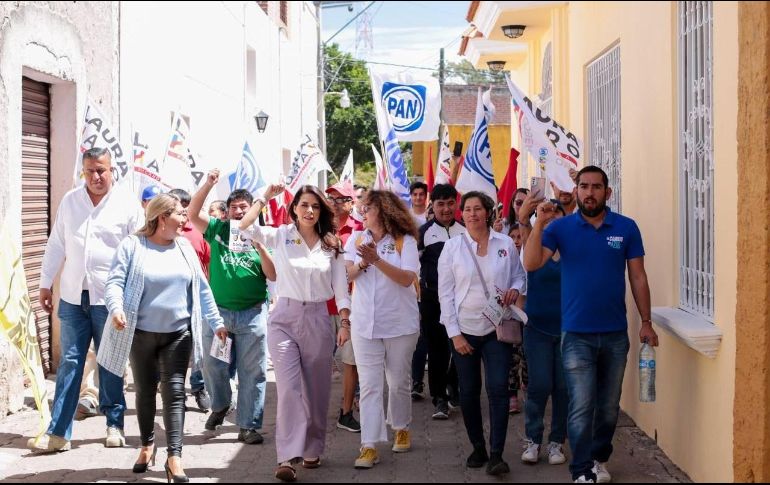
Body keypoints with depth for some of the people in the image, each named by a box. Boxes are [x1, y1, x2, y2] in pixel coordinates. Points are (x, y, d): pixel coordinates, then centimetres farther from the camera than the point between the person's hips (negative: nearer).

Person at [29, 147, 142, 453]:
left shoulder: (127, 204, -4)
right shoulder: (70, 201, 6)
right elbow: (56, 245, 11)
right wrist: (46, 284, 11)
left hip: (110, 298, -3)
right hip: (73, 296, 3)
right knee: (69, 362, 3)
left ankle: (114, 424, 20)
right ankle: (58, 432, 4)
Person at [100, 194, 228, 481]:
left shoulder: (184, 247, 6)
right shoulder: (132, 246, -6)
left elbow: (201, 288, 10)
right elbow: (115, 283, -12)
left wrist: (216, 322, 10)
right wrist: (116, 309, -31)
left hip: (178, 333, 2)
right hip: (141, 333, -2)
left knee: (174, 392, -4)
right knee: (145, 391, 11)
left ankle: (174, 457, -6)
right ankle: (147, 444, 31)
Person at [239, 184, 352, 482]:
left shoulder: (331, 245, 7)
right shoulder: (280, 236, 1)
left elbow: (341, 288, 5)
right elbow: (245, 226, -14)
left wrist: (345, 323, -2)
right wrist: (265, 198, -12)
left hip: (318, 320, 3)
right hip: (285, 318, -2)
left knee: (316, 389, 9)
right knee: (289, 388, -12)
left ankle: (312, 450, 25)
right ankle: (286, 458, -15)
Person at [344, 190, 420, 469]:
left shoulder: (405, 241, -5)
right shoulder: (356, 240, 6)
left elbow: (407, 278, -18)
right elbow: (345, 275, -3)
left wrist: (377, 260, -26)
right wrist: (363, 263, -22)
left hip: (400, 323, -2)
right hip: (365, 324, 2)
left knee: (399, 382, 12)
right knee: (369, 385, -3)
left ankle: (401, 429, 34)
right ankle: (369, 446, -5)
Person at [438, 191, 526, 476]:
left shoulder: (505, 244, 1)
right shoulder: (452, 247, -1)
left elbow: (519, 274, 13)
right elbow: (445, 292, -1)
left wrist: (515, 289, -11)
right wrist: (454, 333, -6)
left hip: (497, 328, -1)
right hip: (464, 329, 1)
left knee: (498, 388, -11)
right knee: (469, 391, 7)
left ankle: (496, 454, -7)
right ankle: (478, 447, 22)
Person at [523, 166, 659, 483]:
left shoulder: (626, 228, 0)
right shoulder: (561, 228, -2)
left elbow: (638, 277, 4)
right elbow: (531, 264, -14)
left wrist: (646, 322, 1)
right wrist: (539, 223, -25)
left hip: (615, 334, 2)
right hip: (577, 335, -2)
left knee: (609, 405, 14)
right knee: (581, 407, -4)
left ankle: (599, 458, 32)